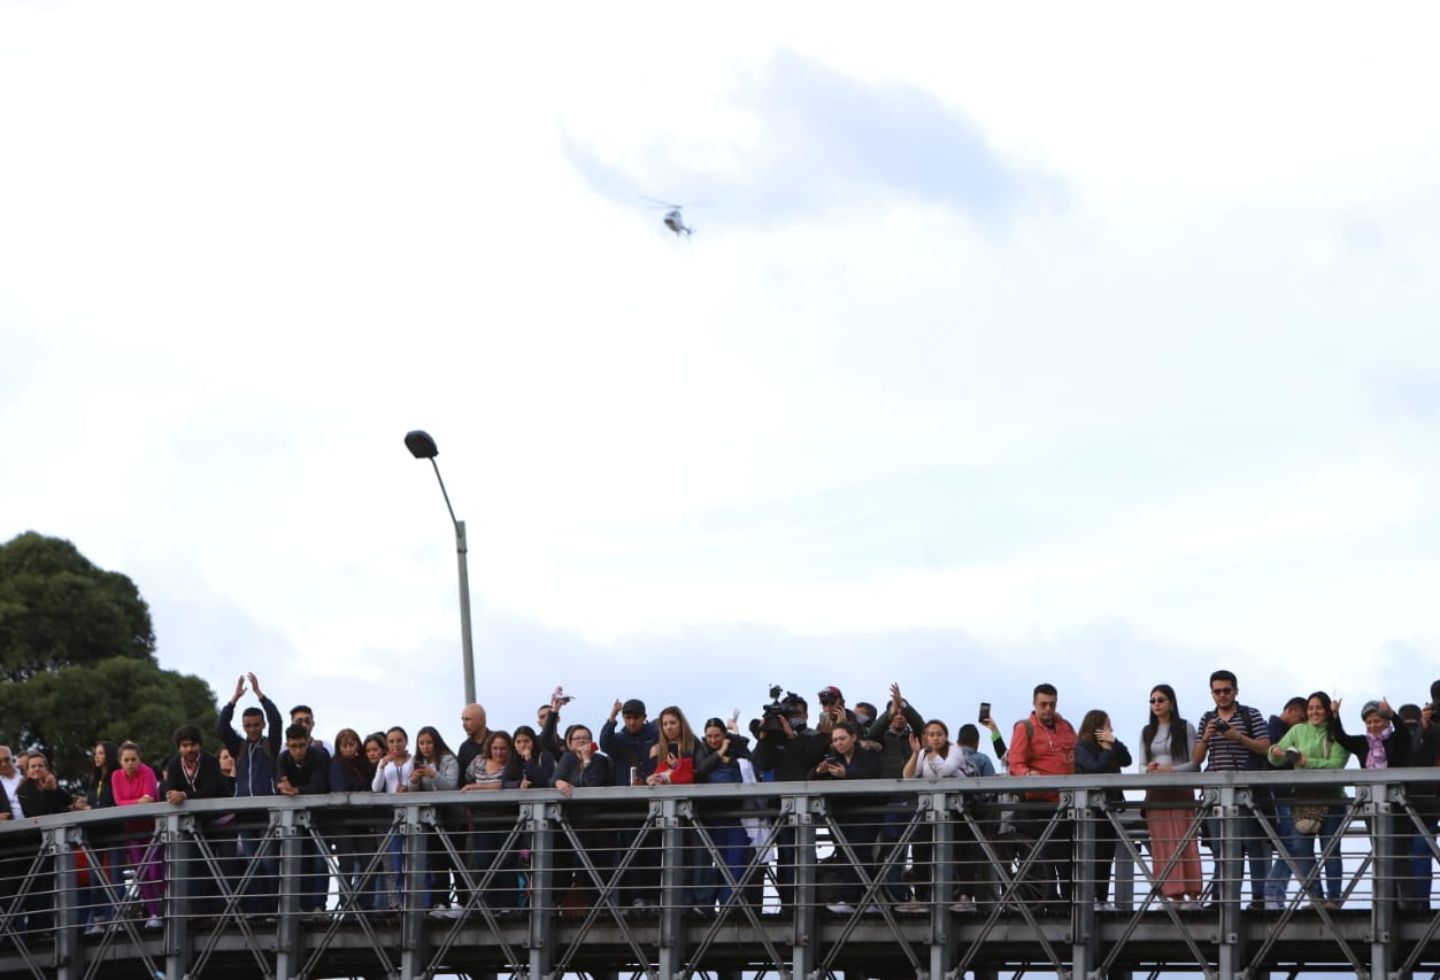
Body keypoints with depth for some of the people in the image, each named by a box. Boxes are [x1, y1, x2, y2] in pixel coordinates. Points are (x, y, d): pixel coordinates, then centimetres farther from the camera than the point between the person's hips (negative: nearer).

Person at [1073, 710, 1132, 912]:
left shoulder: (1108, 746, 17)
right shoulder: (1083, 748, -4)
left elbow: (1127, 760, 6)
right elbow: (1096, 768, -17)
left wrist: (1114, 742, -2)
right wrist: (1108, 749, -5)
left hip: (1110, 804, 7)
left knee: (1107, 855, 7)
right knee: (1094, 854, -9)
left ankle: (1103, 898, 10)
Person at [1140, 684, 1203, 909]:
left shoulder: (1185, 728, 3)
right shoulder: (1147, 732, 17)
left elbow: (1194, 763, -3)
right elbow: (1141, 766, 16)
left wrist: (1172, 770, -17)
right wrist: (1149, 770, -7)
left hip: (1180, 791, -4)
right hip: (1155, 794, 4)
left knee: (1184, 843, -10)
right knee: (1161, 845, -3)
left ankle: (1192, 894, -11)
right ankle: (1173, 894, -5)